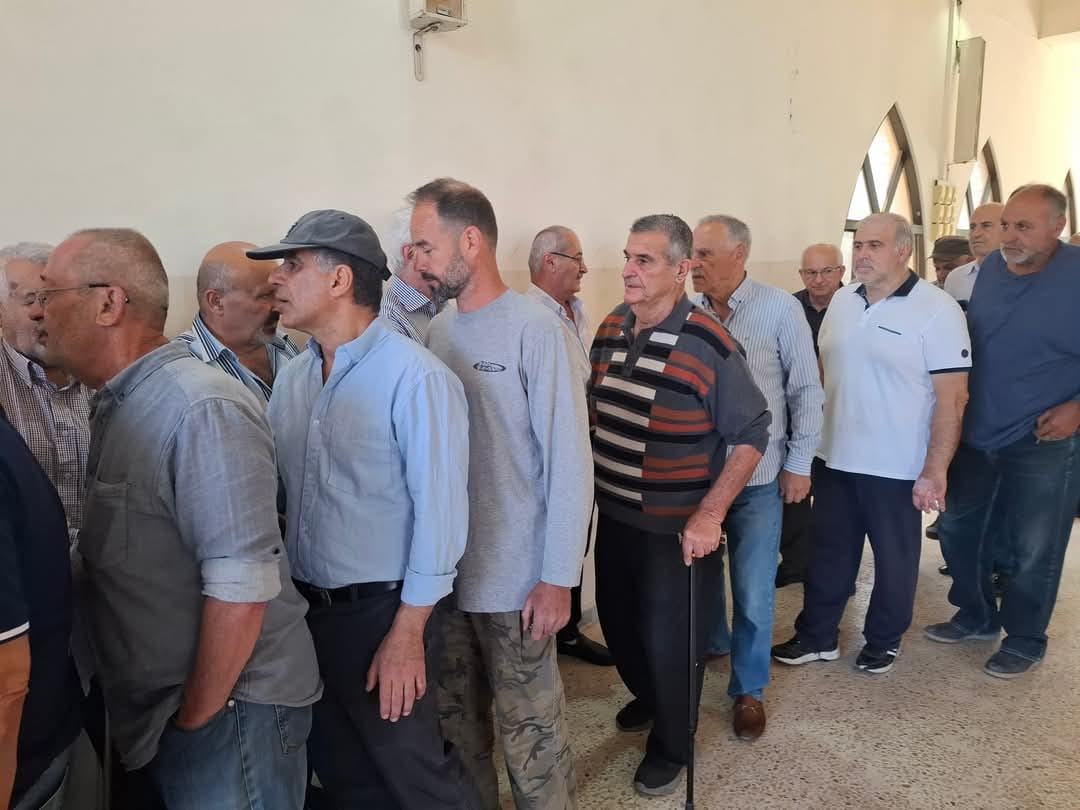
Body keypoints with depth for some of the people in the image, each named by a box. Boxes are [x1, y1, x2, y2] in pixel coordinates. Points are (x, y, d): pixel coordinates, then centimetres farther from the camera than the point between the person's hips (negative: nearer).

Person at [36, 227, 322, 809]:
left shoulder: (202, 410, -23)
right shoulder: (118, 406, 7)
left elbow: (242, 583, -27)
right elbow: (121, 560, 12)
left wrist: (197, 717, -16)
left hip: (229, 707, -8)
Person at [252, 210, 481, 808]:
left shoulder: (415, 377, -18)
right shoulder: (292, 378, 5)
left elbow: (439, 511, -19)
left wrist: (407, 633, -17)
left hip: (379, 613, -6)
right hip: (303, 609, 7)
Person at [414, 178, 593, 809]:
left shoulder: (536, 330, -14)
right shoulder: (437, 329, 4)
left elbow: (569, 461, -15)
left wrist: (559, 577, -15)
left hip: (515, 578, -6)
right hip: (442, 569, 6)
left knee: (529, 727, 10)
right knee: (458, 719, 21)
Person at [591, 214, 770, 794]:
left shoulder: (710, 345, -19)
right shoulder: (609, 330, 0)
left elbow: (751, 436, -14)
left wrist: (709, 516, -20)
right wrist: (594, 482, 10)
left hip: (677, 527, -6)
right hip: (613, 516, 6)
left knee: (669, 639, 10)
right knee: (617, 622, 21)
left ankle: (670, 746, 37)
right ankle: (647, 697, 52)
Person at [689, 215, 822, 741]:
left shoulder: (780, 310, -9)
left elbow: (806, 390, -3)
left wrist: (799, 463, -3)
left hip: (758, 476, -2)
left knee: (753, 592, 6)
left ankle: (749, 690, 26)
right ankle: (713, 642, 47)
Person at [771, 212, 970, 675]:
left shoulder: (936, 308, -13)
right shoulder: (841, 302, 5)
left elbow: (952, 396, -14)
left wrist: (935, 469, -17)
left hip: (898, 467, -5)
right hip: (835, 459, 5)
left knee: (894, 560, 13)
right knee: (829, 554, 16)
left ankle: (883, 641, 33)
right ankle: (817, 636, 31)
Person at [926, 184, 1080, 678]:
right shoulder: (990, 268, 2)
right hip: (976, 434, 6)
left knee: (1033, 549, 7)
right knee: (957, 527, 15)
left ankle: (1025, 640, 27)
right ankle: (977, 615, 35)